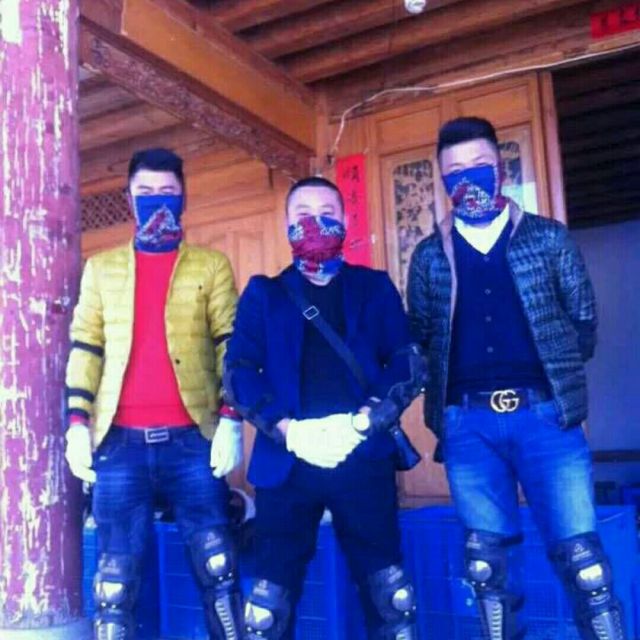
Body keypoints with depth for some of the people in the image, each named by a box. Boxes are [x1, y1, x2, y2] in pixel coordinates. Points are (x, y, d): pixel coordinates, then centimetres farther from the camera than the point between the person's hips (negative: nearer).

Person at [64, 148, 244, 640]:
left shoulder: (211, 265, 10)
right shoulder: (102, 267, 15)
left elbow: (231, 345, 4)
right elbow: (84, 348, 11)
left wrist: (231, 419, -7)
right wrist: (77, 421, 1)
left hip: (192, 438, -1)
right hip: (121, 441, 2)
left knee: (217, 567, 2)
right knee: (116, 573, 5)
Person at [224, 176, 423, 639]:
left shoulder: (374, 288, 13)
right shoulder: (263, 294, 12)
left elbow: (408, 363, 3)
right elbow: (239, 373, 2)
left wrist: (364, 421, -12)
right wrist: (289, 430, -13)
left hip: (364, 457, 0)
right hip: (286, 459, 0)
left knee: (389, 593, 6)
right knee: (271, 597, 2)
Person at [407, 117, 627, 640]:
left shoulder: (549, 238, 7)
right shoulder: (429, 256, 10)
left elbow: (583, 323, 8)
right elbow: (418, 339, 11)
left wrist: (556, 374, 6)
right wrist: (442, 391, 2)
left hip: (545, 412, -1)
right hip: (468, 424, 2)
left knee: (580, 555, -2)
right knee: (488, 561, 8)